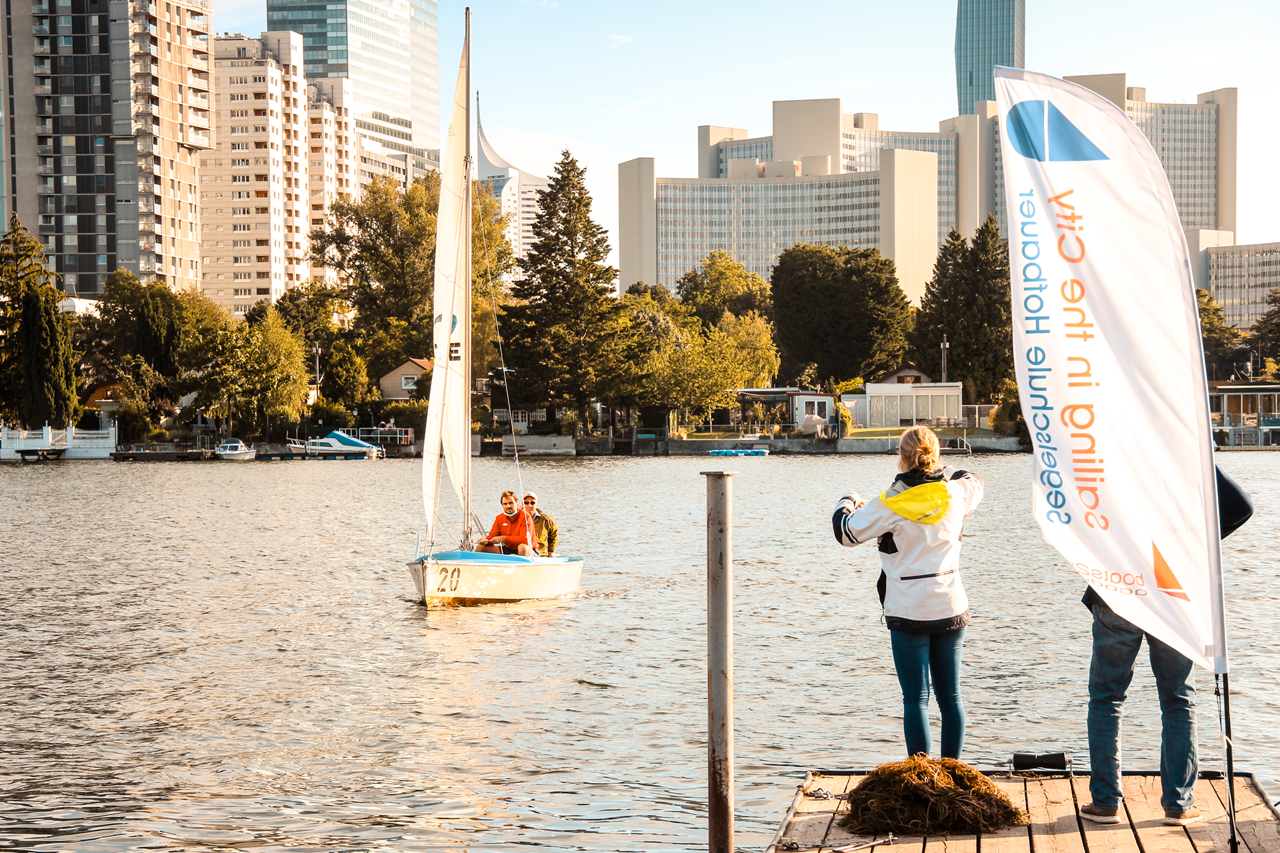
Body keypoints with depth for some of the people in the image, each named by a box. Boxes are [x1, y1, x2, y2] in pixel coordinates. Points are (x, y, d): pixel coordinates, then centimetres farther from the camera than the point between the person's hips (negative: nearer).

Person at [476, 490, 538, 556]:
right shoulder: (500, 518, 4)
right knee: (480, 547, -6)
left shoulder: (524, 516, -14)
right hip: (508, 549, 6)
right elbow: (492, 537, 5)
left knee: (522, 547, -42)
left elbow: (526, 539, -25)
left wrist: (504, 538, -26)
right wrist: (486, 541, -21)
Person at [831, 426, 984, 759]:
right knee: (951, 697, 11)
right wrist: (939, 471, 35)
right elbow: (974, 483, 25)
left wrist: (847, 503, 21)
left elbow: (846, 533, 1)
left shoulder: (890, 505, -12)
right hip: (951, 609, 4)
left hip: (909, 613, -4)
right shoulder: (956, 493, 0)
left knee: (916, 699, -1)